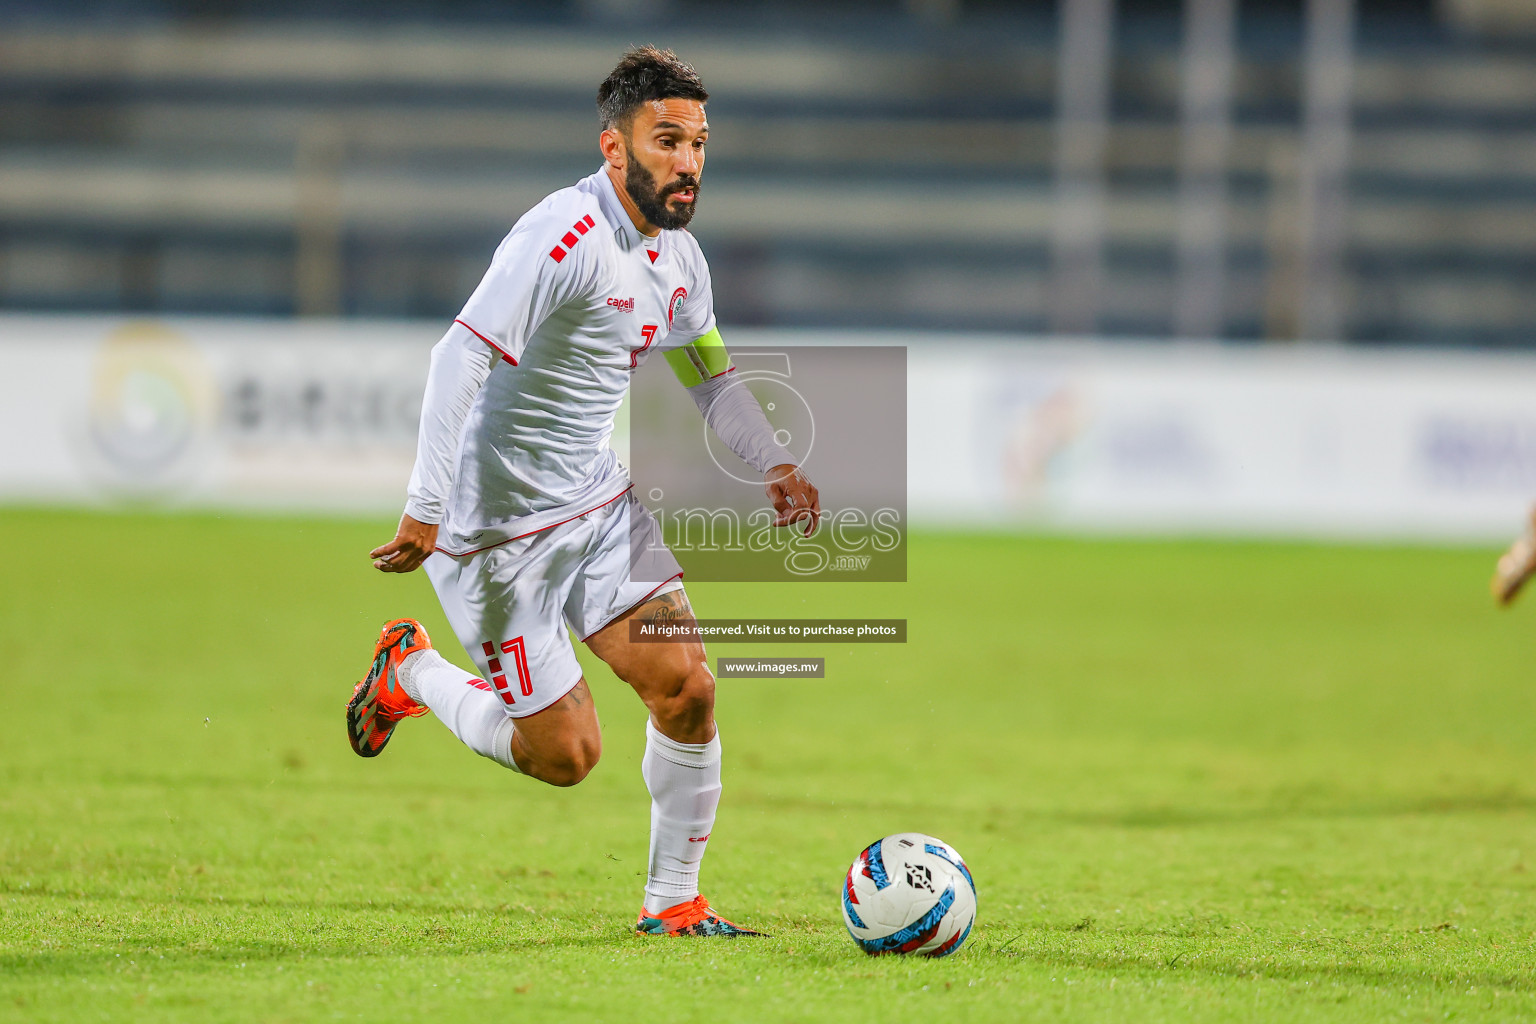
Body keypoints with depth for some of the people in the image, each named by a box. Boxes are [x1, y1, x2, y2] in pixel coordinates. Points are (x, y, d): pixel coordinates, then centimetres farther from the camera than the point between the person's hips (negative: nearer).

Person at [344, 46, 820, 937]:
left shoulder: (679, 259, 5)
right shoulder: (564, 237, -24)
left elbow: (712, 377, 22)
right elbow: (461, 360, -31)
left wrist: (775, 463, 5)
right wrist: (427, 510, -36)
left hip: (600, 502, 8)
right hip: (501, 526, -8)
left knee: (687, 688, -8)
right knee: (566, 755, -2)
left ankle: (674, 901, 8)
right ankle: (412, 672, 25)